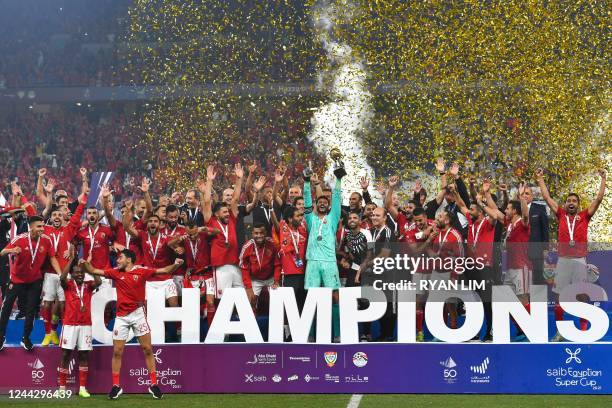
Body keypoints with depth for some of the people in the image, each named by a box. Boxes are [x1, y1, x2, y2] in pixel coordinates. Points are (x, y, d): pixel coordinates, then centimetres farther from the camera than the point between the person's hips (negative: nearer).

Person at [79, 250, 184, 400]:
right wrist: (85, 264, -14)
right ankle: (116, 386, 11)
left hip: (138, 313, -2)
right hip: (121, 316, 2)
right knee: (117, 351, 2)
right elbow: (94, 271, 4)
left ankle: (154, 385, 6)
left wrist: (175, 265, -24)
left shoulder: (141, 271, -4)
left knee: (147, 349, 0)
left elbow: (165, 270, -6)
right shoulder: (115, 272, 3)